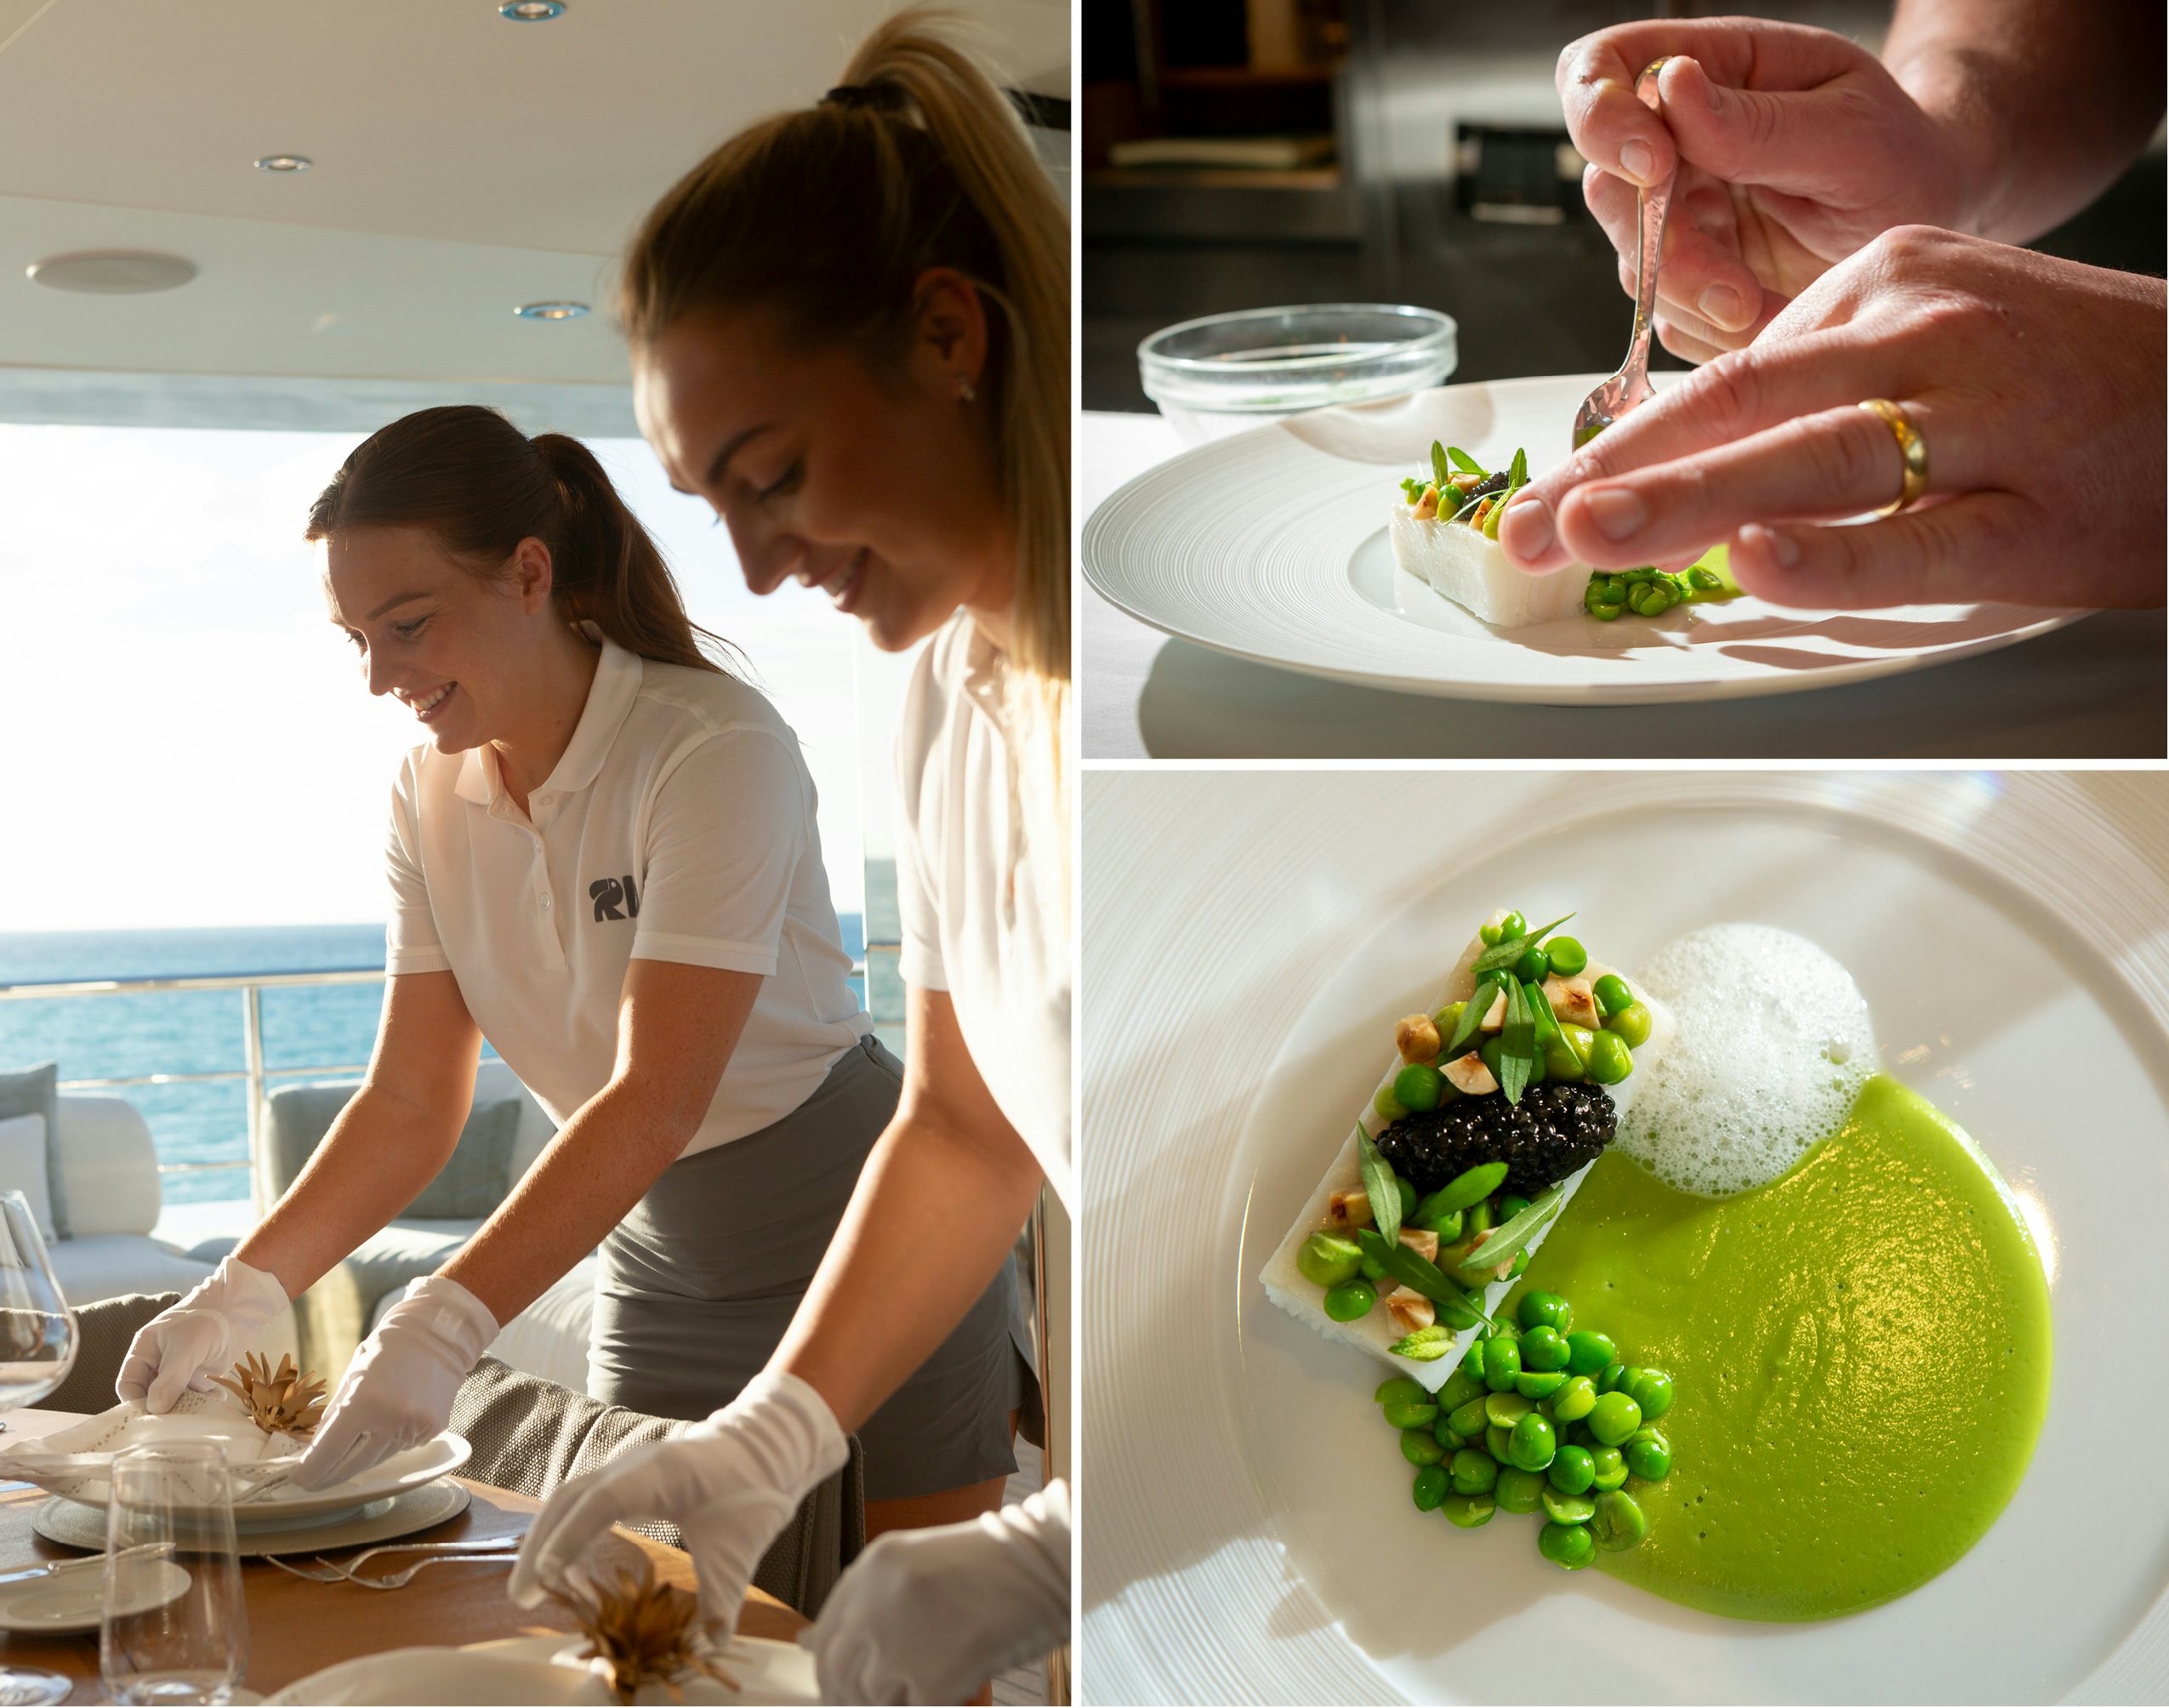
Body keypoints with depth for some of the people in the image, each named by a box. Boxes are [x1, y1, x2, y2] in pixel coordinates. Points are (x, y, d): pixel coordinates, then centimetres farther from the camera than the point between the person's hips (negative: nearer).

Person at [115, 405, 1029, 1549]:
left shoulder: (717, 748, -23)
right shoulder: (429, 799, -2)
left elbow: (656, 1103, -31)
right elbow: (411, 1103, -2)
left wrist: (445, 1324, -39)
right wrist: (245, 1289, -16)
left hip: (868, 1246, -6)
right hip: (655, 1256, 6)